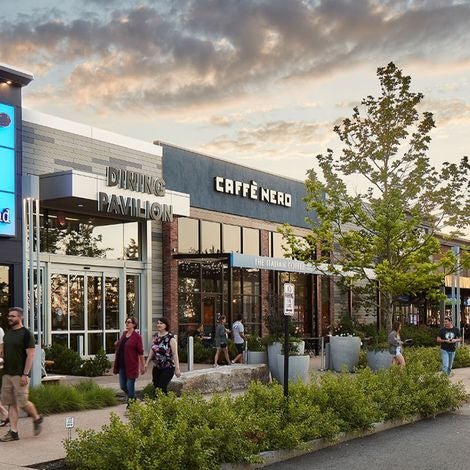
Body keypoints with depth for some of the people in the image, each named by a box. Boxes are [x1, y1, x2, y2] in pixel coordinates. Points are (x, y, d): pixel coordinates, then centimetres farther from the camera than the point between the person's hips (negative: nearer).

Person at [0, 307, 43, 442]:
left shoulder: (26, 334, -9)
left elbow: (30, 355, -13)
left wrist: (25, 374, -18)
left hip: (20, 374, -7)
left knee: (22, 402, -4)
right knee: (12, 403, 6)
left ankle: (37, 418, 21)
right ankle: (13, 432, 9)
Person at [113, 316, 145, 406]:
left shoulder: (137, 336, -11)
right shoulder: (124, 334, 9)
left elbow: (140, 352, -9)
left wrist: (142, 365, -7)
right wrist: (117, 344, 6)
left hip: (131, 365, -7)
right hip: (122, 365, 7)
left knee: (130, 386, -2)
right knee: (122, 386, 14)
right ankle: (133, 398, 38)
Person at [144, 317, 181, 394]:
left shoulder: (170, 338, -13)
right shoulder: (155, 336, 6)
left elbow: (175, 354, -15)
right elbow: (152, 350, 16)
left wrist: (177, 368, -17)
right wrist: (147, 363, 16)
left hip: (168, 368, -6)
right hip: (156, 367, 6)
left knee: (162, 388, -14)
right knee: (156, 387, 5)